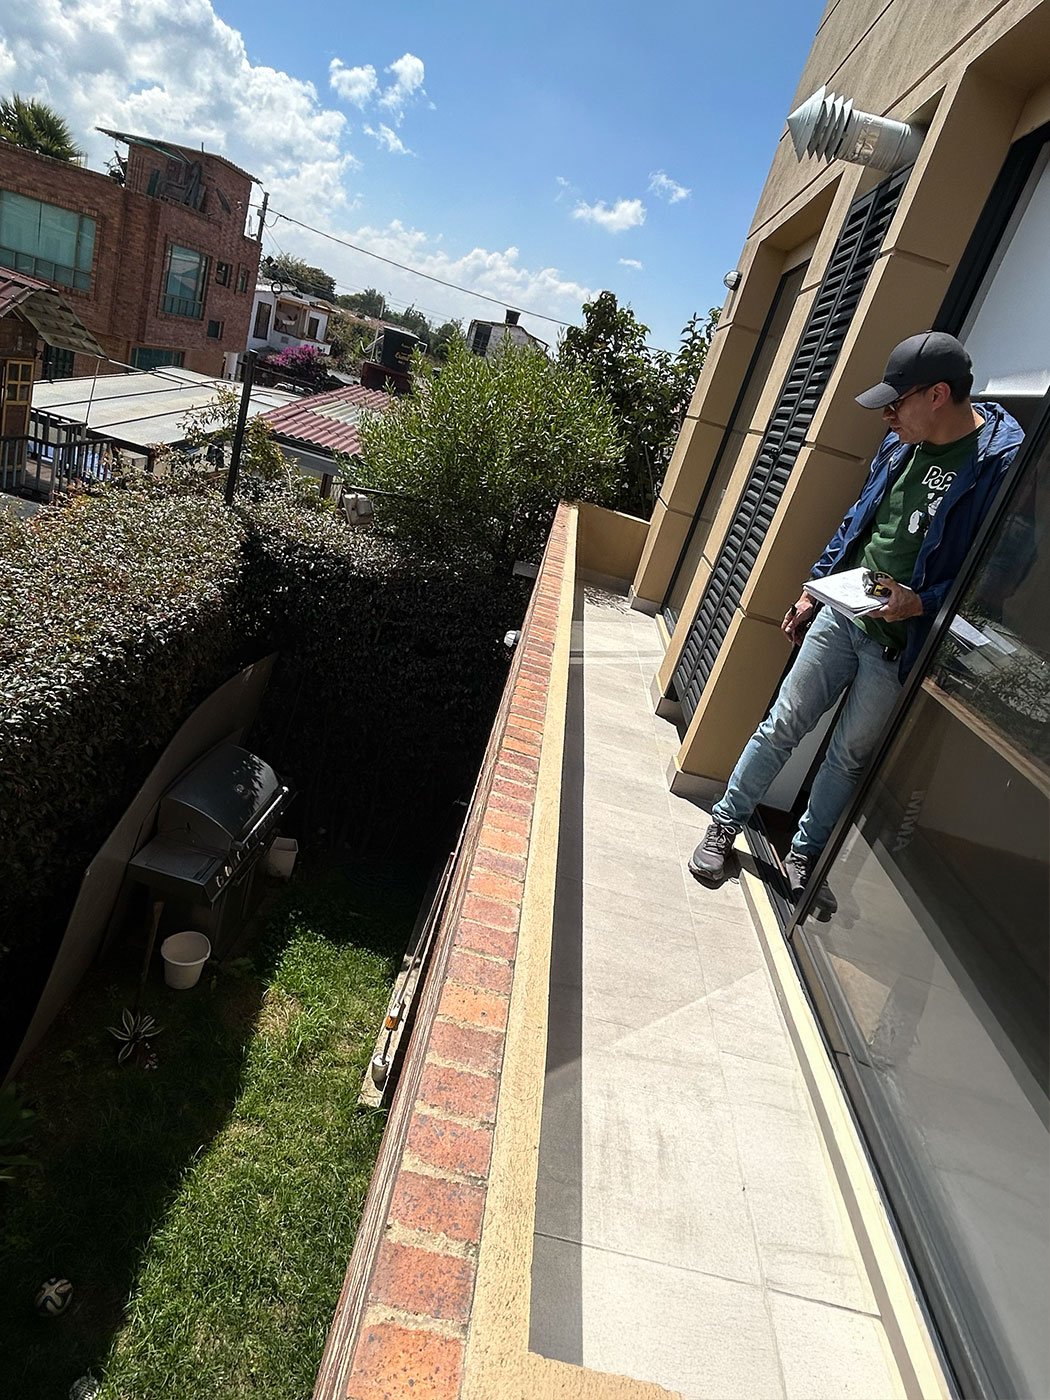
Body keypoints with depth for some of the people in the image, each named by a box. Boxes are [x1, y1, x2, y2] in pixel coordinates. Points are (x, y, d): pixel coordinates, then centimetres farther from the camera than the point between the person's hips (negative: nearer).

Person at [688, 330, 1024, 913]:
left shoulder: (1003, 463, -15)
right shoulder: (901, 444, 4)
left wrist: (923, 603, -26)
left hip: (901, 643, -5)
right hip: (841, 614, 5)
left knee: (850, 755, 10)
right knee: (783, 725, 9)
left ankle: (804, 856, 29)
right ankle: (725, 824, 23)